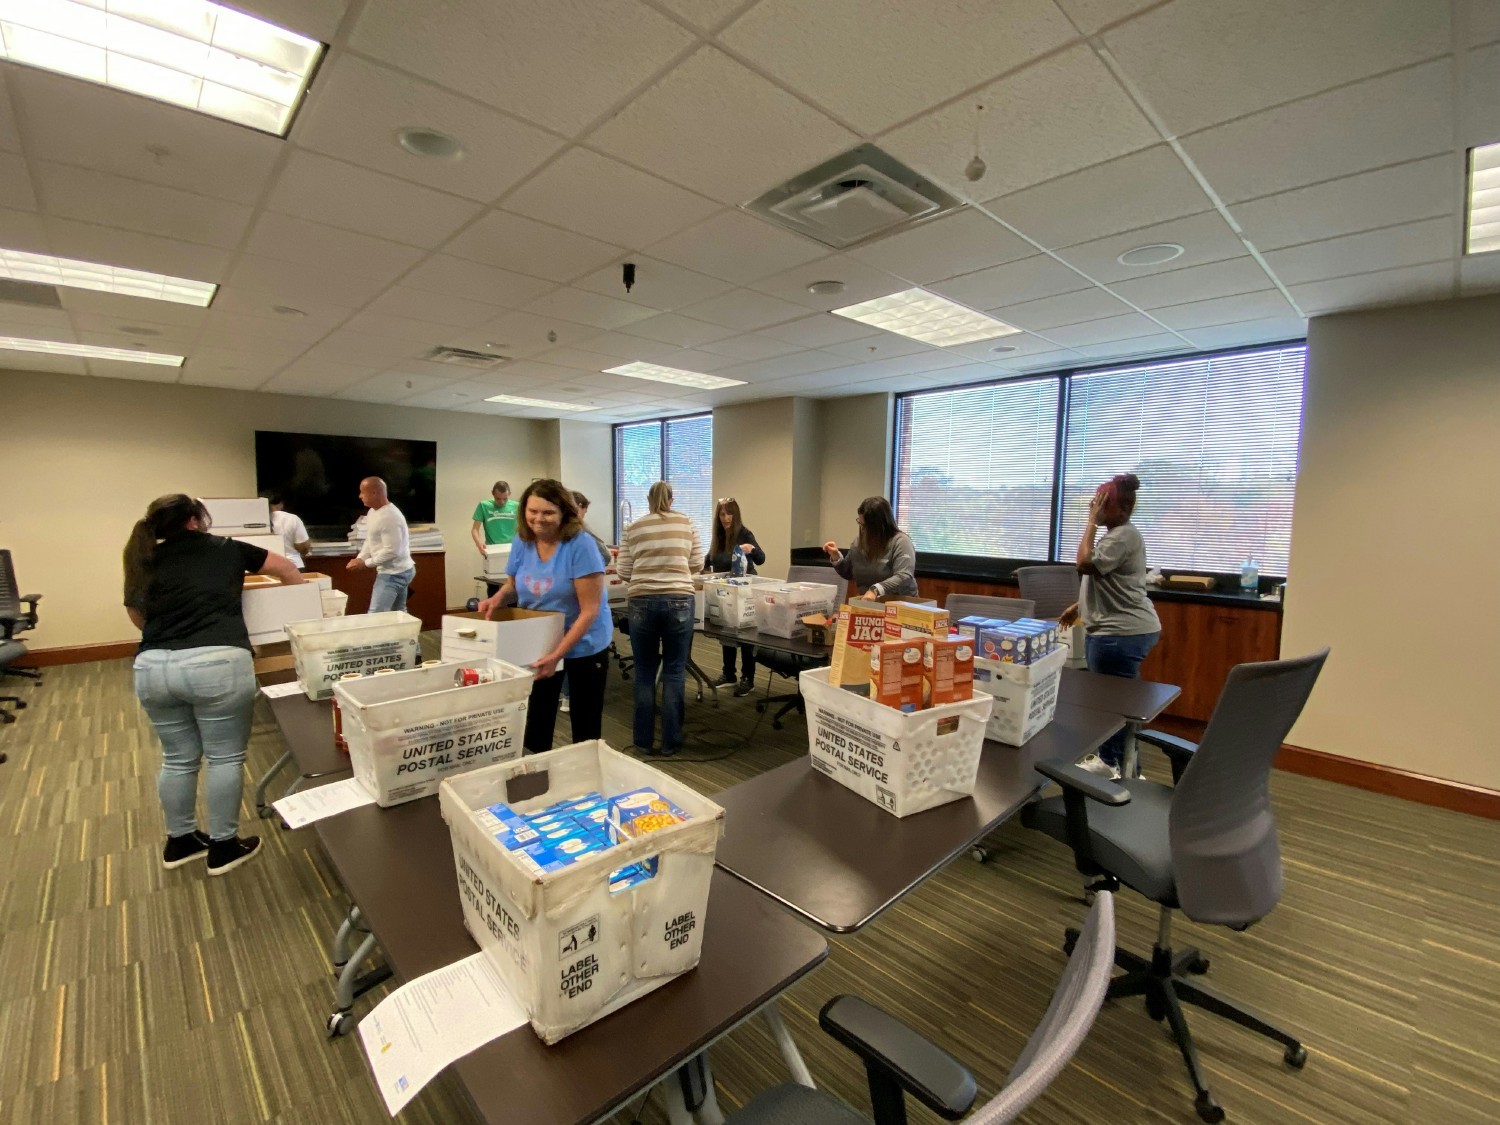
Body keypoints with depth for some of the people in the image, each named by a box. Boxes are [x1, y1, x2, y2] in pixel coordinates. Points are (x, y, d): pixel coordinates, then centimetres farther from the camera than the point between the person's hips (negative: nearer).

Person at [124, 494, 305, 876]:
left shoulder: (146, 562, 15)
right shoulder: (226, 549, 9)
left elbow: (139, 618, 25)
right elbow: (286, 567, 22)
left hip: (153, 668, 4)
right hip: (216, 664, -4)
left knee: (178, 759, 20)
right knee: (225, 758, 10)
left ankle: (179, 841, 36)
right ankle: (223, 847, 20)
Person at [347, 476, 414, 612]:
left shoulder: (389, 517, -23)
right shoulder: (372, 512, 10)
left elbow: (391, 551, -25)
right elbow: (370, 541, 19)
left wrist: (365, 563, -16)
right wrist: (360, 558, 2)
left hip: (393, 573, -10)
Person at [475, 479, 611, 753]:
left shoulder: (580, 546, -23)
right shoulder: (522, 542, -6)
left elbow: (590, 610, -24)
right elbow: (513, 586, 12)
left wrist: (558, 653, -28)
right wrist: (498, 598, -12)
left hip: (583, 646, -4)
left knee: (585, 725, 11)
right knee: (535, 721, 11)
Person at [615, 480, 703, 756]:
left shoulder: (633, 529, 5)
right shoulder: (687, 524, 6)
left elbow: (623, 571, 5)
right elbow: (697, 565, 9)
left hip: (642, 603, 0)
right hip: (679, 602, 0)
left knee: (644, 673, 11)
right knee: (673, 672, 8)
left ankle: (644, 741, 19)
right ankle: (671, 741, 15)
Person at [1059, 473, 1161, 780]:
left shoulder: (1124, 536, -17)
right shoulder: (1116, 534, 17)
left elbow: (1085, 565, -26)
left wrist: (1092, 522, -19)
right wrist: (1078, 606, 21)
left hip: (1123, 632, -11)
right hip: (1120, 629, 11)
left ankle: (1111, 763, 9)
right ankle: (1116, 758, 29)